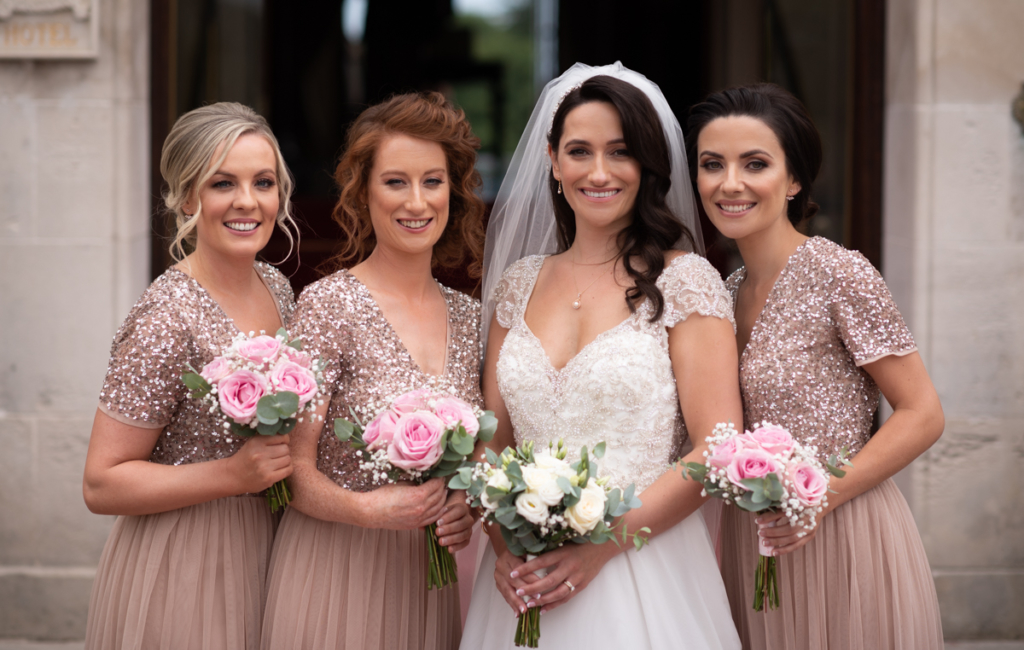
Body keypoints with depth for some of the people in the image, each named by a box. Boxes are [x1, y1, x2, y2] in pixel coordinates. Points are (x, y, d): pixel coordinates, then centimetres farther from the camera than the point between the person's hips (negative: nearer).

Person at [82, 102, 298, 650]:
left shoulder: (276, 288, 2)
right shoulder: (167, 318, -21)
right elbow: (101, 485, -18)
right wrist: (234, 474, -25)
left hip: (264, 552, 7)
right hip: (181, 569, -7)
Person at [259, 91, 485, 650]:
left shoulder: (468, 318, 5)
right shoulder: (329, 304, -10)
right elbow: (291, 468, -11)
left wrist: (469, 506, -5)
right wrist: (364, 509, -27)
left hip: (432, 578, 5)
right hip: (337, 575, -4)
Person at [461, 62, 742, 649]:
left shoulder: (684, 280, -5)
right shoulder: (519, 285, 8)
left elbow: (719, 451, -10)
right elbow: (492, 441, 10)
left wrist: (602, 545, -16)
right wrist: (504, 545, -8)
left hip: (644, 574, -4)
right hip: (527, 582, 4)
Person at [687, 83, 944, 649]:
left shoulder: (839, 274, -13)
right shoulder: (729, 291, 7)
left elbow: (923, 415, -13)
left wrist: (822, 495, -21)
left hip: (837, 535, -6)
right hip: (753, 545, 6)